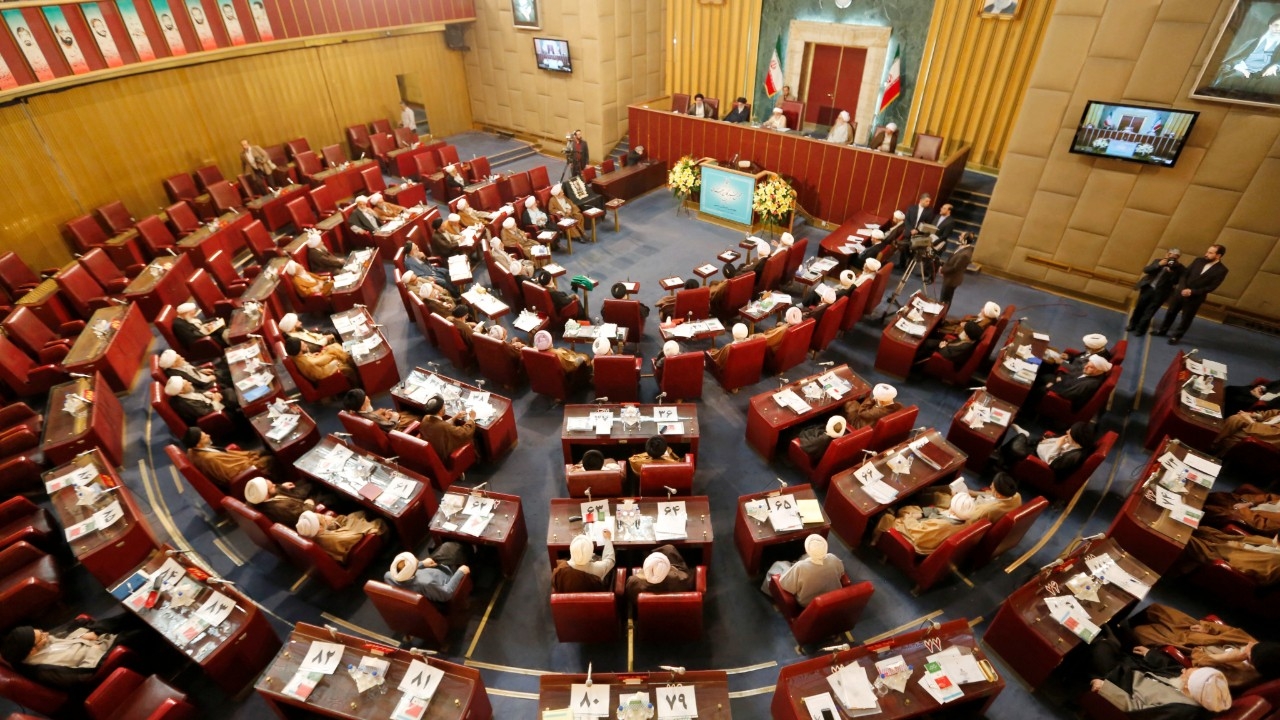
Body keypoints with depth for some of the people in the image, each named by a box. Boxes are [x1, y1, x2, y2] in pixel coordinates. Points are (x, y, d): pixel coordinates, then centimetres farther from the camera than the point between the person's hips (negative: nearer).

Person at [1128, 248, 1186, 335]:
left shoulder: (1180, 268, -3)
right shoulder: (1158, 261, 5)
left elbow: (1175, 282, -10)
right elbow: (1145, 270, -6)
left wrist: (1170, 272, -21)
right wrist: (1158, 265, -18)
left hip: (1160, 293, -3)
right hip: (1148, 288, 3)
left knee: (1148, 312, -1)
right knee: (1139, 308, 12)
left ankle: (1140, 329, 8)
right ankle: (1132, 325, 28)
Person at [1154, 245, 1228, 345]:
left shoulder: (1221, 270, -12)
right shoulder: (1198, 261, -1)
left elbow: (1211, 287, -14)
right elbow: (1185, 274, 1)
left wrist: (1192, 292, -21)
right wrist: (1183, 288, -14)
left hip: (1195, 298, -4)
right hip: (1181, 292, 4)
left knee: (1186, 318, 7)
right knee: (1171, 312, 15)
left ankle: (1176, 336, 21)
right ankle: (1163, 330, 32)